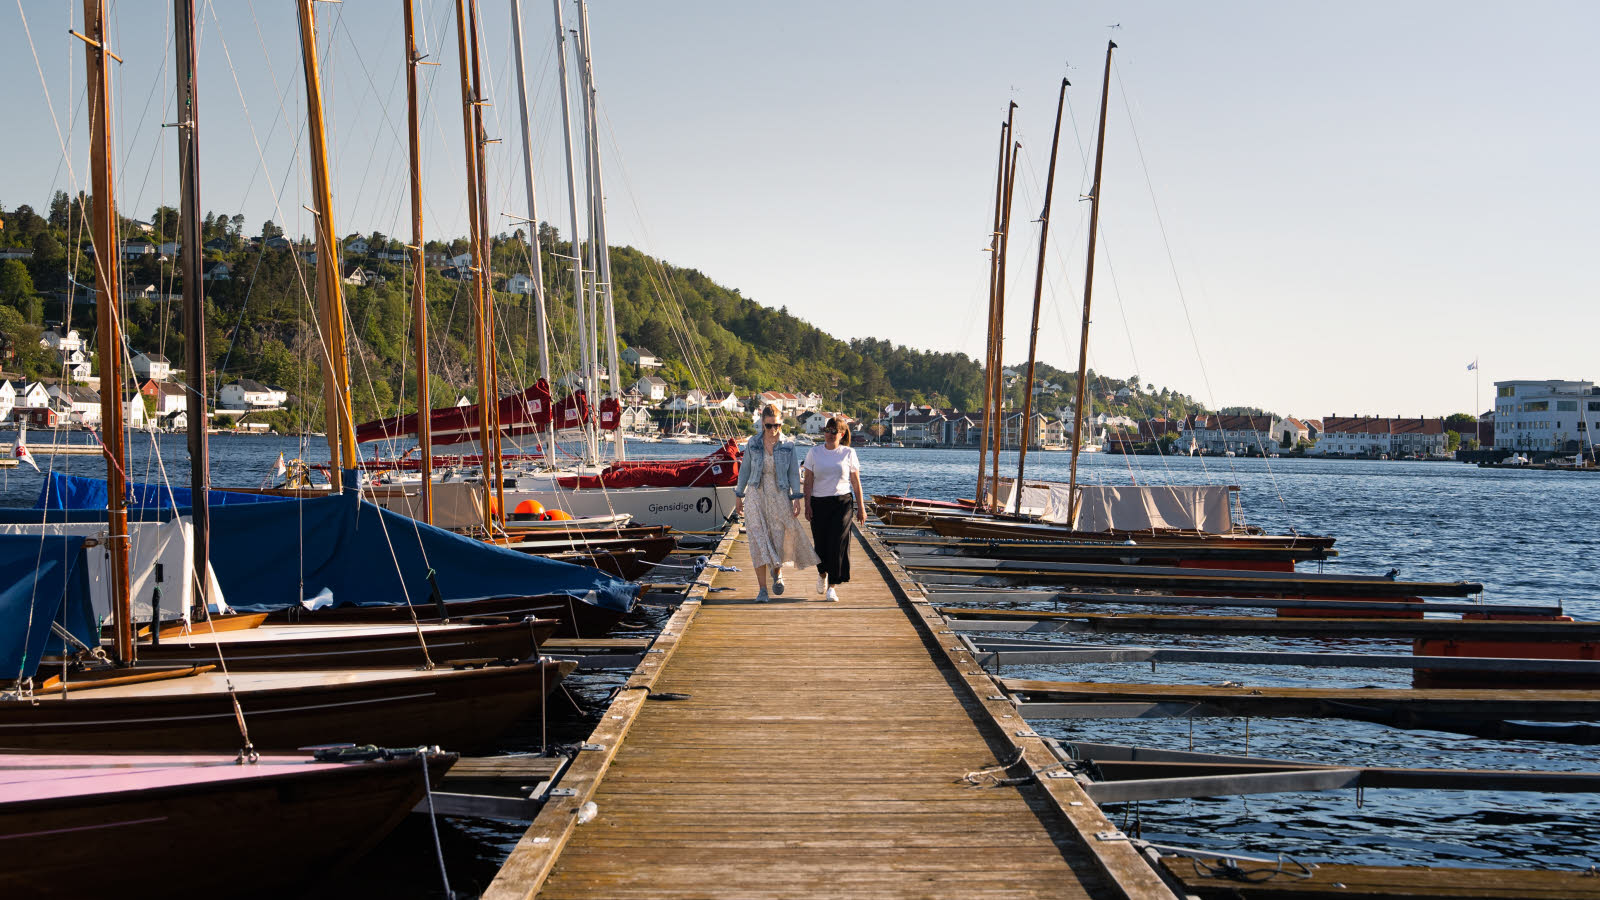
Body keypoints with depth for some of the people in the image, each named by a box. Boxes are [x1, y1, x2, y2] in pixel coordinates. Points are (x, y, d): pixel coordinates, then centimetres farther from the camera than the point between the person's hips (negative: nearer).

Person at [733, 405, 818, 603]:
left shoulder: (788, 445, -2)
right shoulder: (752, 444, 0)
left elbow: (794, 473, 0)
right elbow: (745, 470, 8)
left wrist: (796, 500, -7)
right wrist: (739, 498, 9)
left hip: (780, 497, 0)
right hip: (756, 495, 0)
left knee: (778, 541, 1)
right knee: (758, 542, -8)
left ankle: (777, 572, 35)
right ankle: (762, 589, -6)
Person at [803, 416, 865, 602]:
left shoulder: (848, 454, 3)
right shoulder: (814, 453, 5)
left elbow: (856, 483, 7)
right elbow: (808, 481, 5)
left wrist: (861, 507, 6)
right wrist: (807, 505, -4)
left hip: (842, 502, -1)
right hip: (819, 503, 1)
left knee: (838, 543, -12)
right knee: (821, 543, 5)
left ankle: (832, 587, -8)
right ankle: (822, 574, 37)